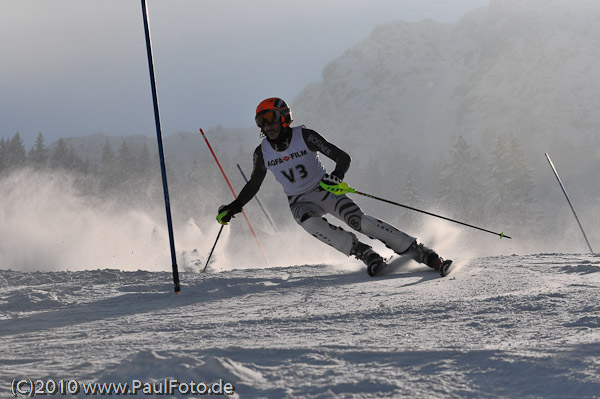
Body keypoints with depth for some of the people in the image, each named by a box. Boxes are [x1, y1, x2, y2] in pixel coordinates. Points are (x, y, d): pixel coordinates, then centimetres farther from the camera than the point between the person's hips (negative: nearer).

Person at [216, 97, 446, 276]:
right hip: (300, 203, 2)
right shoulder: (262, 152, -3)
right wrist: (233, 208, 6)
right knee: (310, 222, -34)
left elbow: (343, 158, -15)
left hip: (324, 191, -2)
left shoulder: (304, 136, -13)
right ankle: (365, 254, -27)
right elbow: (253, 185, 13)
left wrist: (336, 177, -35)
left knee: (356, 219, -24)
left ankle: (417, 251, -21)